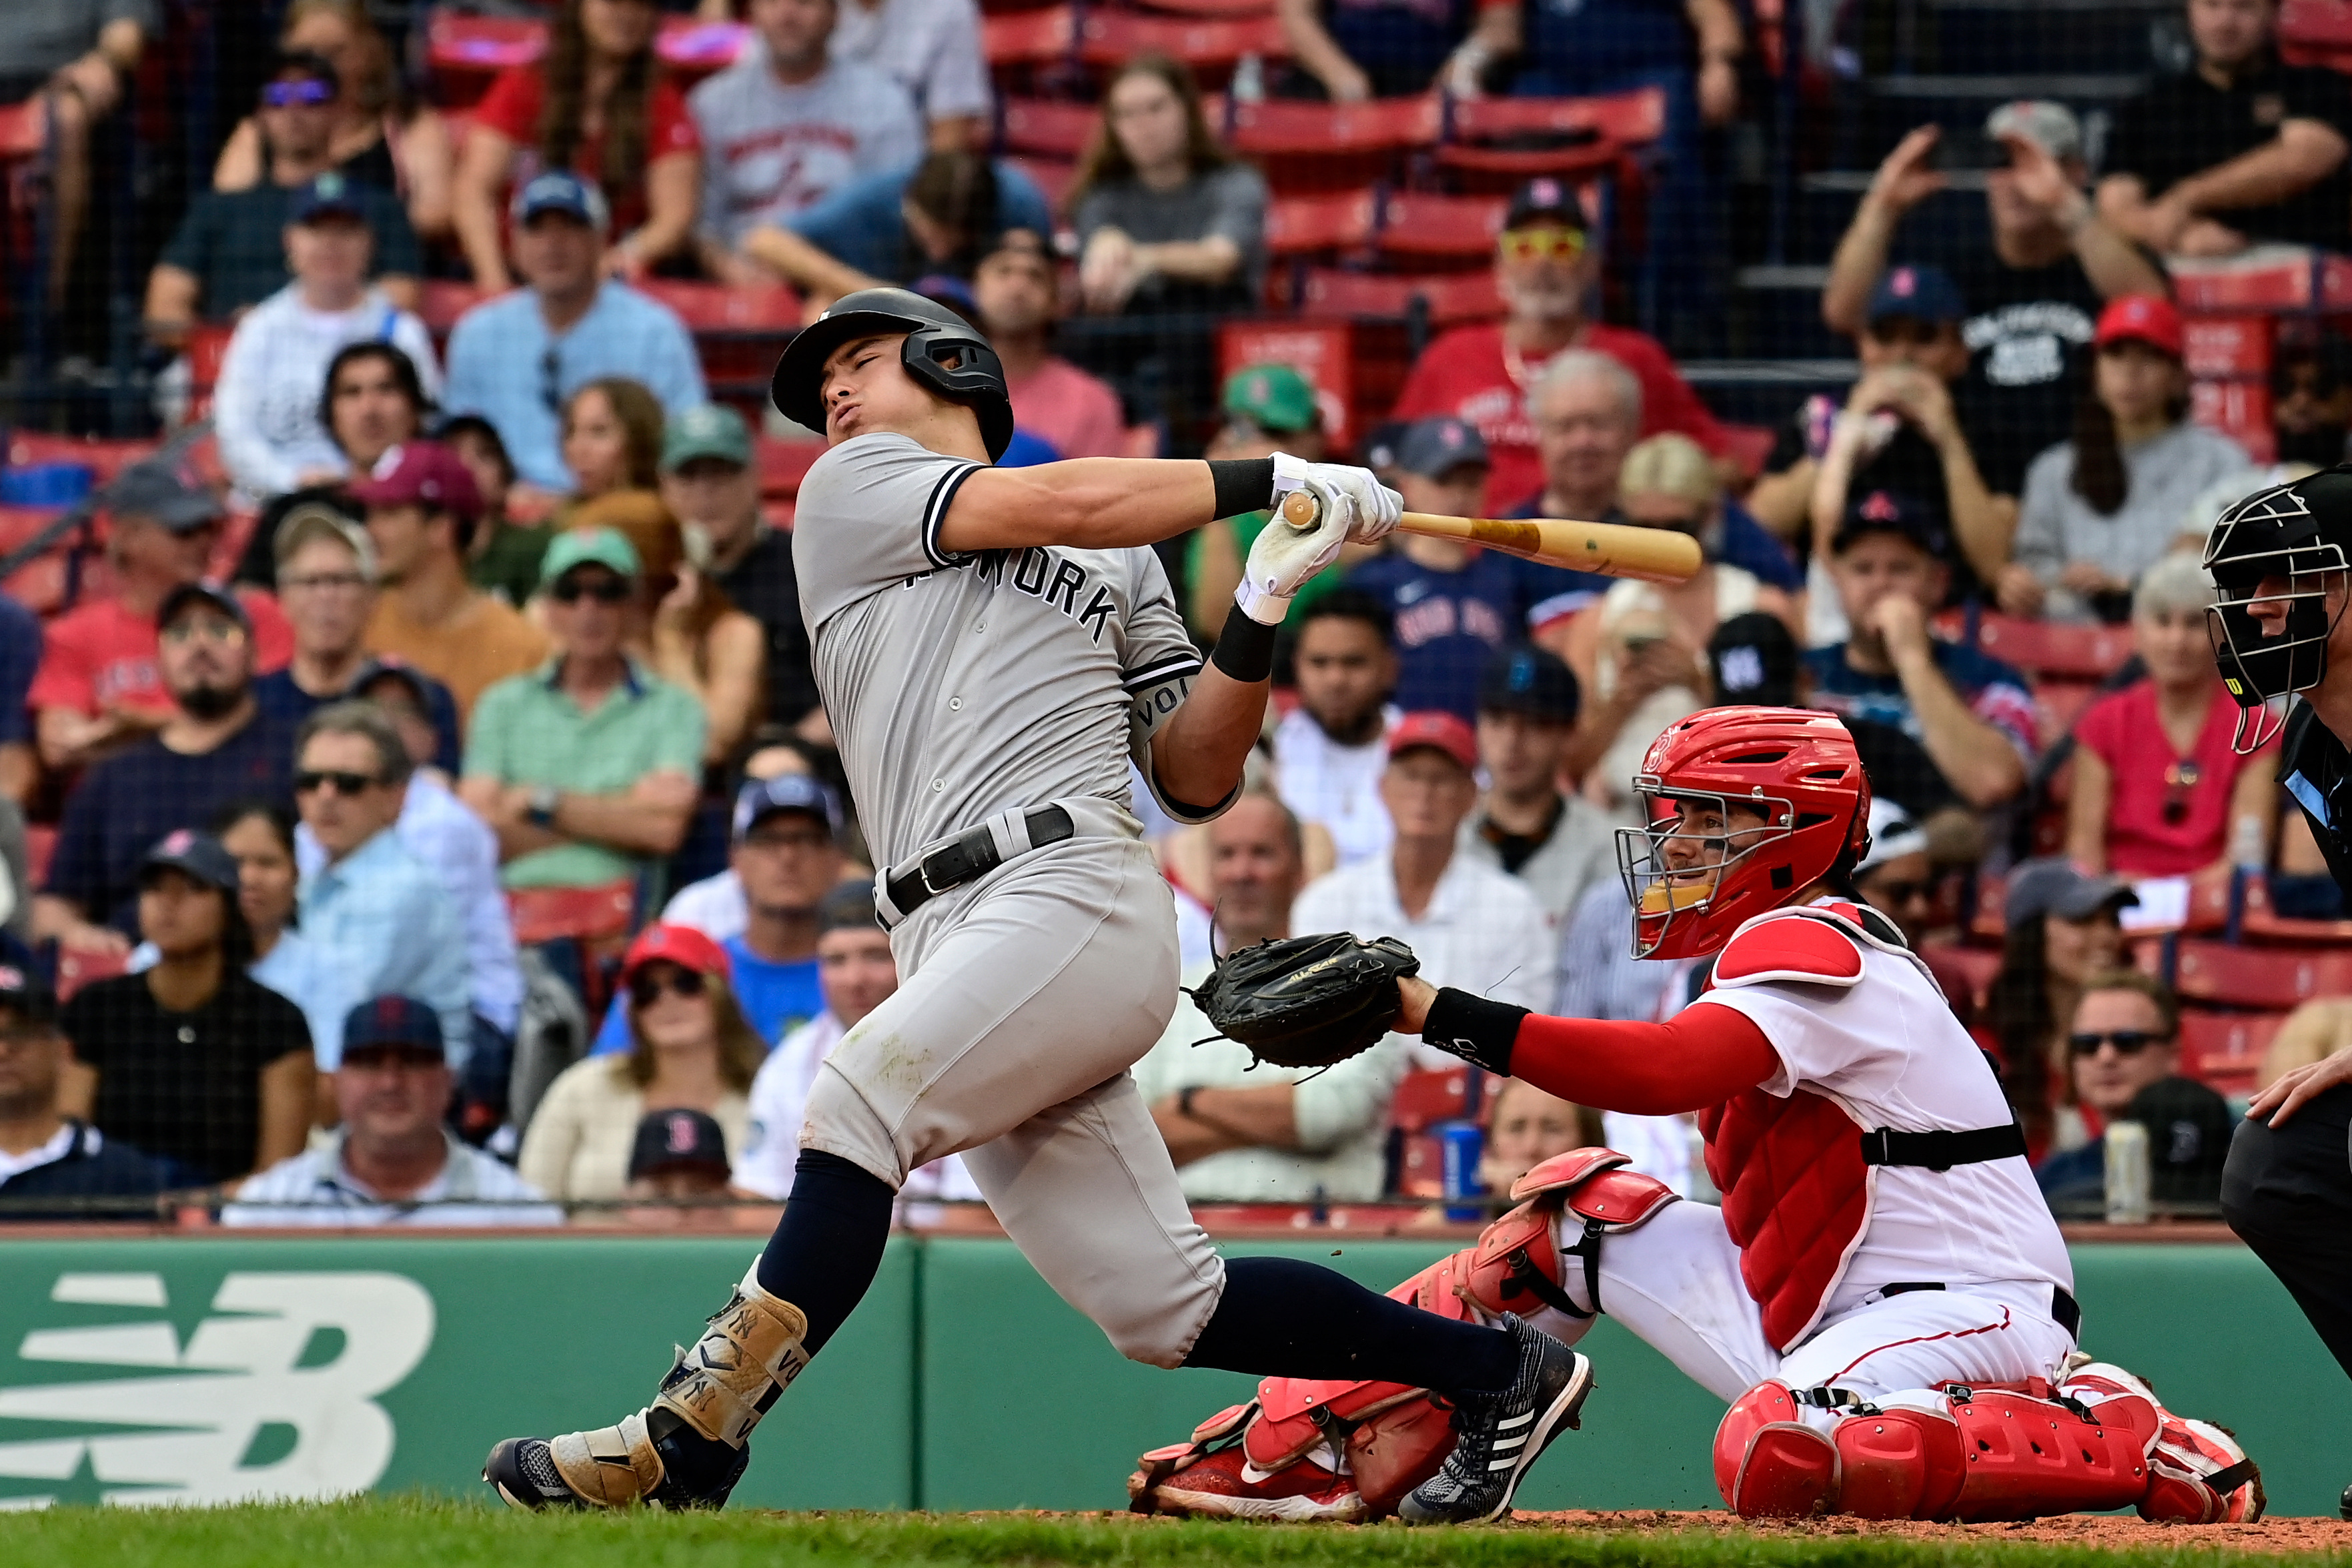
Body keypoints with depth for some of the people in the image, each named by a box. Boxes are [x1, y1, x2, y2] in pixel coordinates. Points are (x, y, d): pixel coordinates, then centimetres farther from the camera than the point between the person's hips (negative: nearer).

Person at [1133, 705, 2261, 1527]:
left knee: (1777, 1459, -37)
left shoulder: (1811, 949, -16)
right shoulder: (1772, 952, 16)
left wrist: (1434, 1013, -35)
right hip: (1820, 1312, 10)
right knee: (1574, 1208, 5)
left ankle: (2127, 1444, -17)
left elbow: (1662, 1073, -33)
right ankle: (1315, 1454, 6)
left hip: (1969, 1309, -10)